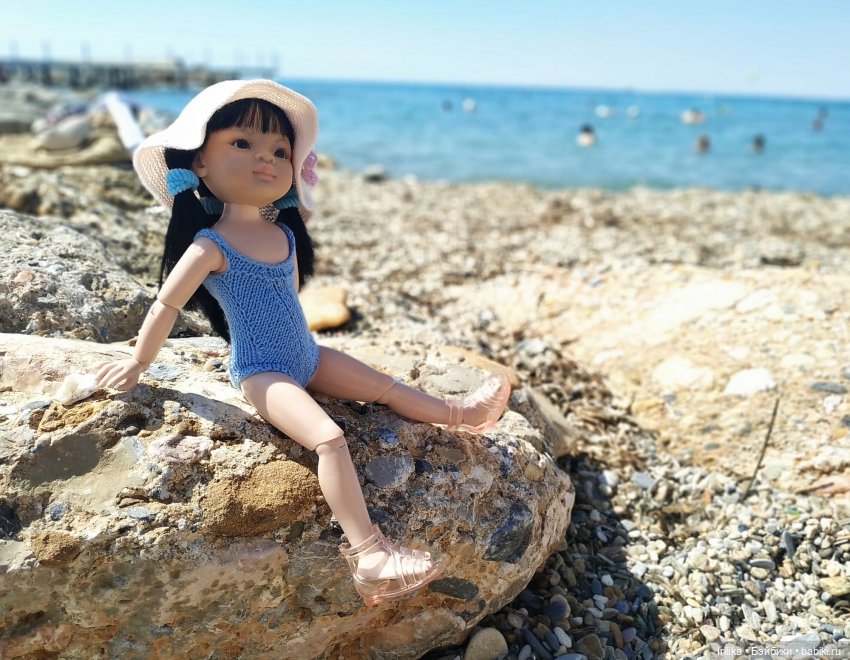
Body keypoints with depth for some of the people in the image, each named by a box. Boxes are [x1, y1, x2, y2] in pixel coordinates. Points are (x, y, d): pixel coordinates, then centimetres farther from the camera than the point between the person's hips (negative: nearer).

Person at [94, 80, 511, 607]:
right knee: (329, 437, -26)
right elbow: (167, 306, -12)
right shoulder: (211, 245, -20)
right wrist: (139, 363, -4)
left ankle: (457, 412, 35)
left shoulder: (285, 235, 2)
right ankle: (368, 553, -28)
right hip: (262, 374, -8)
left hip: (307, 357, 8)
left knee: (386, 386, 14)